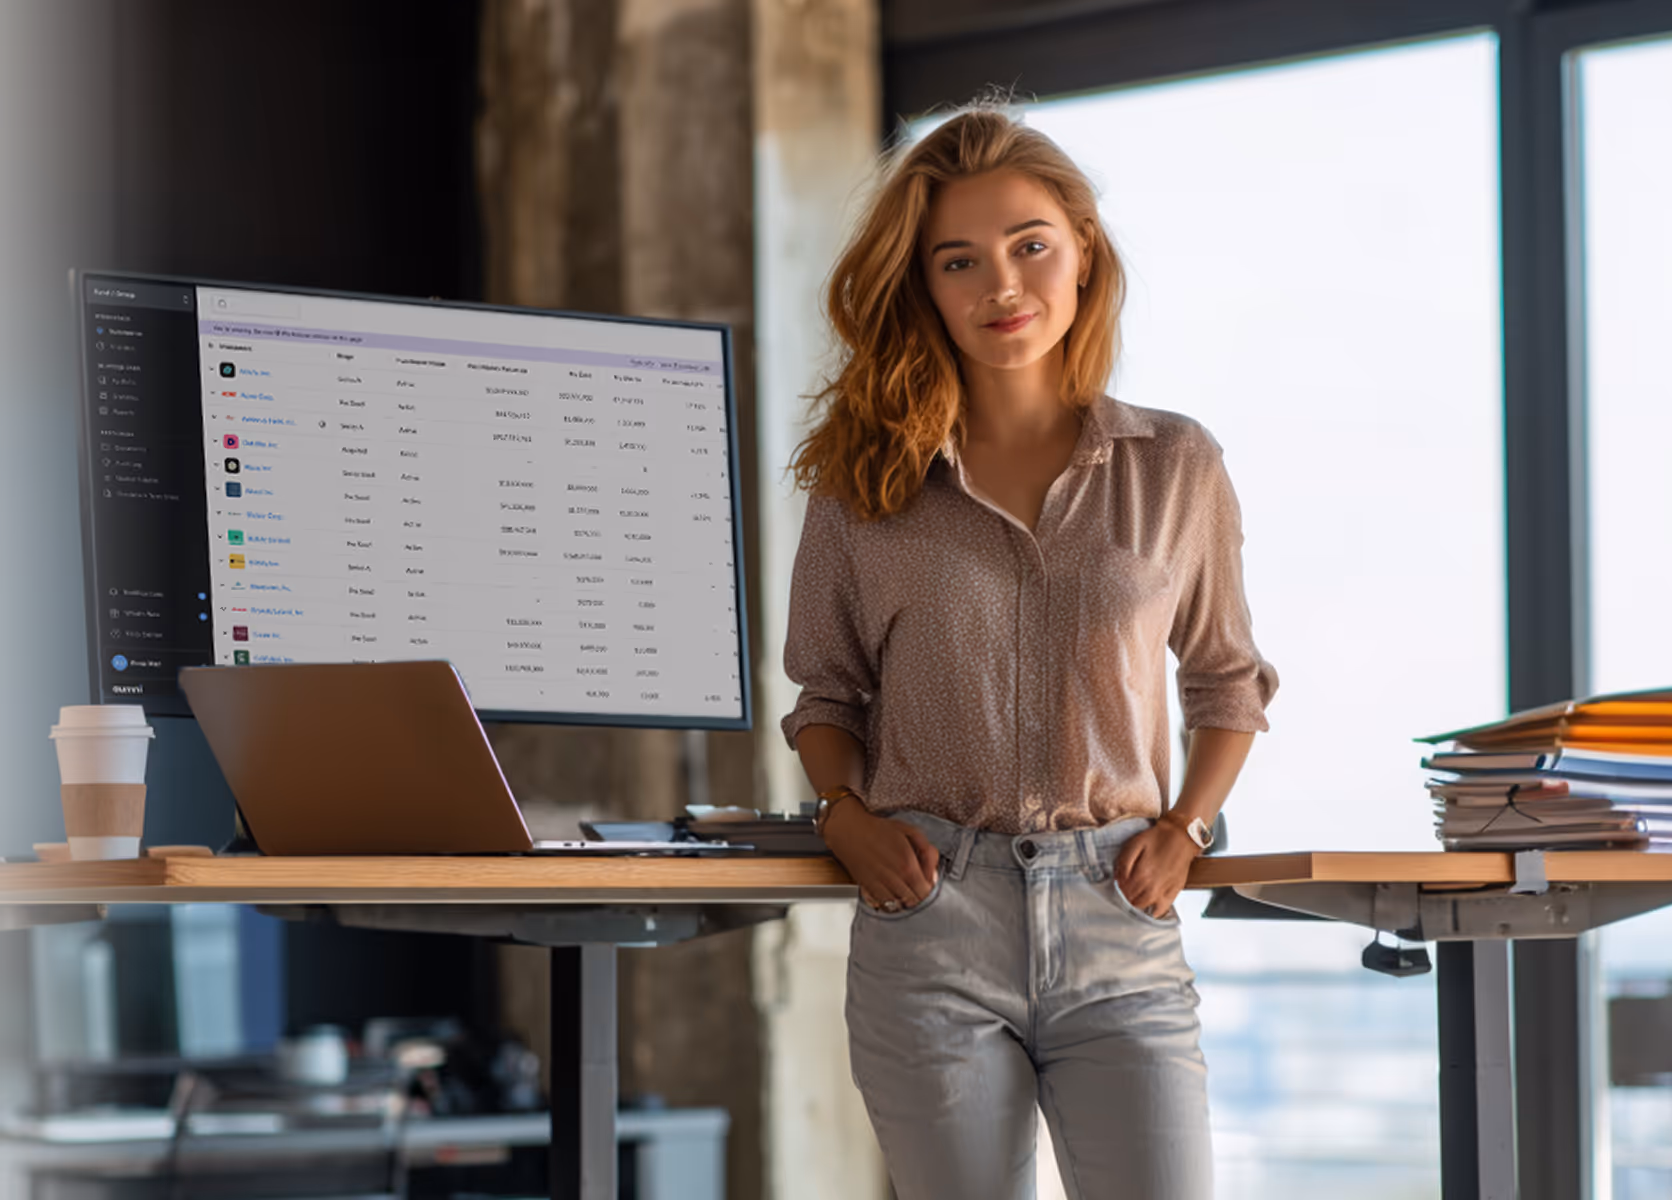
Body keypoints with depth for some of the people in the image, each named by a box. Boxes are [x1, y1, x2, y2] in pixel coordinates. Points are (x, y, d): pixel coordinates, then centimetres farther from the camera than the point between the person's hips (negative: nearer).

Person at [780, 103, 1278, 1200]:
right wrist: (845, 812, -1)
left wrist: (1184, 828, 3)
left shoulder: (1177, 469, 7)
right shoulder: (868, 485, 7)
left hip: (1119, 930, 0)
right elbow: (827, 689, 17)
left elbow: (1228, 680, 18)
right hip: (932, 920, 0)